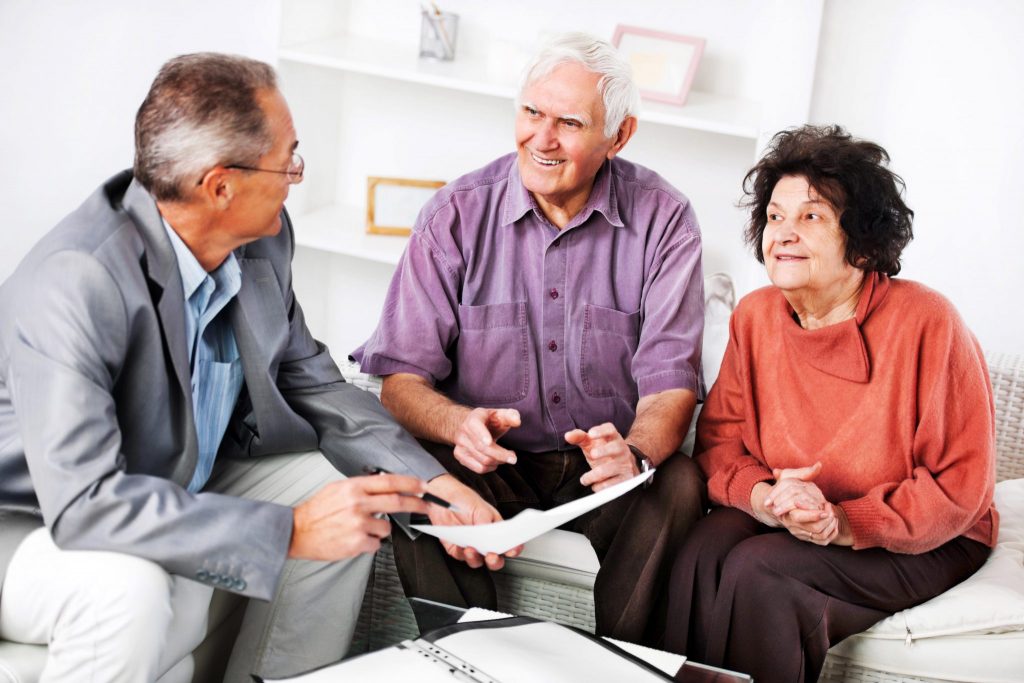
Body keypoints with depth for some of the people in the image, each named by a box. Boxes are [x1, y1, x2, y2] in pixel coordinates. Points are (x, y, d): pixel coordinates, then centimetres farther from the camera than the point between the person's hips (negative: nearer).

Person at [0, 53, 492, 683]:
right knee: (136, 590, -37)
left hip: (178, 482, 8)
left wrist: (431, 482, -9)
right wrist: (290, 530, -39)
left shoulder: (263, 239, -9)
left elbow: (309, 381, 5)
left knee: (355, 510, -4)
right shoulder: (76, 283, -33)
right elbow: (83, 503, -38)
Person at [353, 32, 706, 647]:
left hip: (602, 467, 0)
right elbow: (402, 378, -7)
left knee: (680, 484, -30)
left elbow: (670, 384, -9)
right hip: (491, 461, 0)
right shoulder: (456, 215, -4)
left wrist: (634, 452, -33)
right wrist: (459, 424, -30)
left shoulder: (663, 220, -5)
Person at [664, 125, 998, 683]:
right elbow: (719, 441, 3)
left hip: (922, 543, -4)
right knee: (702, 553, -26)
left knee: (757, 571, -28)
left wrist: (848, 524, -24)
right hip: (784, 521, 5)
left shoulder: (927, 323, -17)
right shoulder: (755, 317, 0)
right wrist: (766, 498, -20)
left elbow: (961, 483, -14)